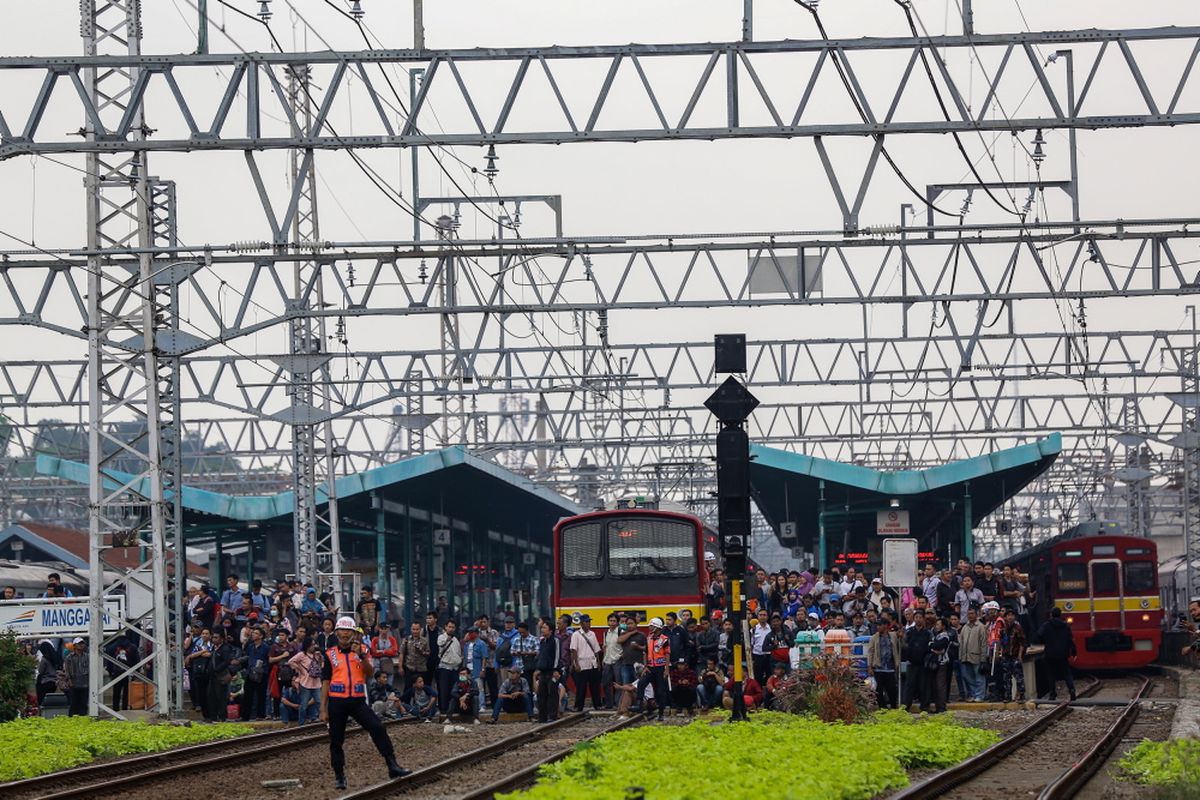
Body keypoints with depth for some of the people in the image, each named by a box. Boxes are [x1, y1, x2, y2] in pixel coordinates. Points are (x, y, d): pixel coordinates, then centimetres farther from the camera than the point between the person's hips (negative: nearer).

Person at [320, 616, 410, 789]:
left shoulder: (361, 649, 7)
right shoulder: (330, 654, 5)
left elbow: (369, 672, -4)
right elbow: (325, 683, 6)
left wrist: (361, 655, -20)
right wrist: (323, 709, 2)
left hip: (358, 701, 0)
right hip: (336, 702, 0)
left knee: (378, 728, -16)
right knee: (336, 740, 3)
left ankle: (392, 766, -16)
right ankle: (339, 777, 15)